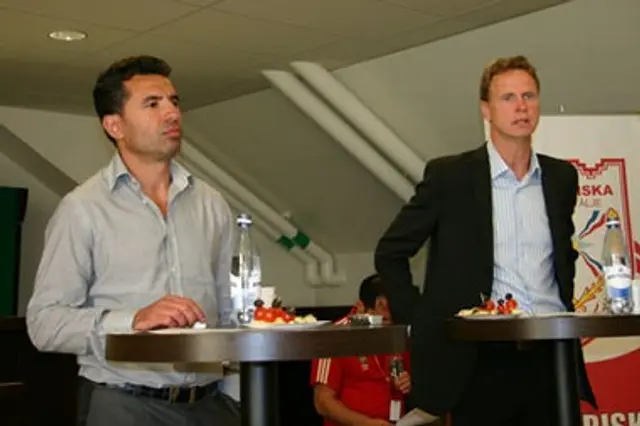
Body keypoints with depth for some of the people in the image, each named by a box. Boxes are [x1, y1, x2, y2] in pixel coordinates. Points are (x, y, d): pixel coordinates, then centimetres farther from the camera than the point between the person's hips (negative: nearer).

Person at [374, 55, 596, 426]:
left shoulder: (562, 177, 10)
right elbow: (390, 253, 1)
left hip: (553, 356, 4)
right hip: (481, 359, -4)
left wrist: (566, 307, 14)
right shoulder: (449, 175, -4)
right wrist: (416, 321, -4)